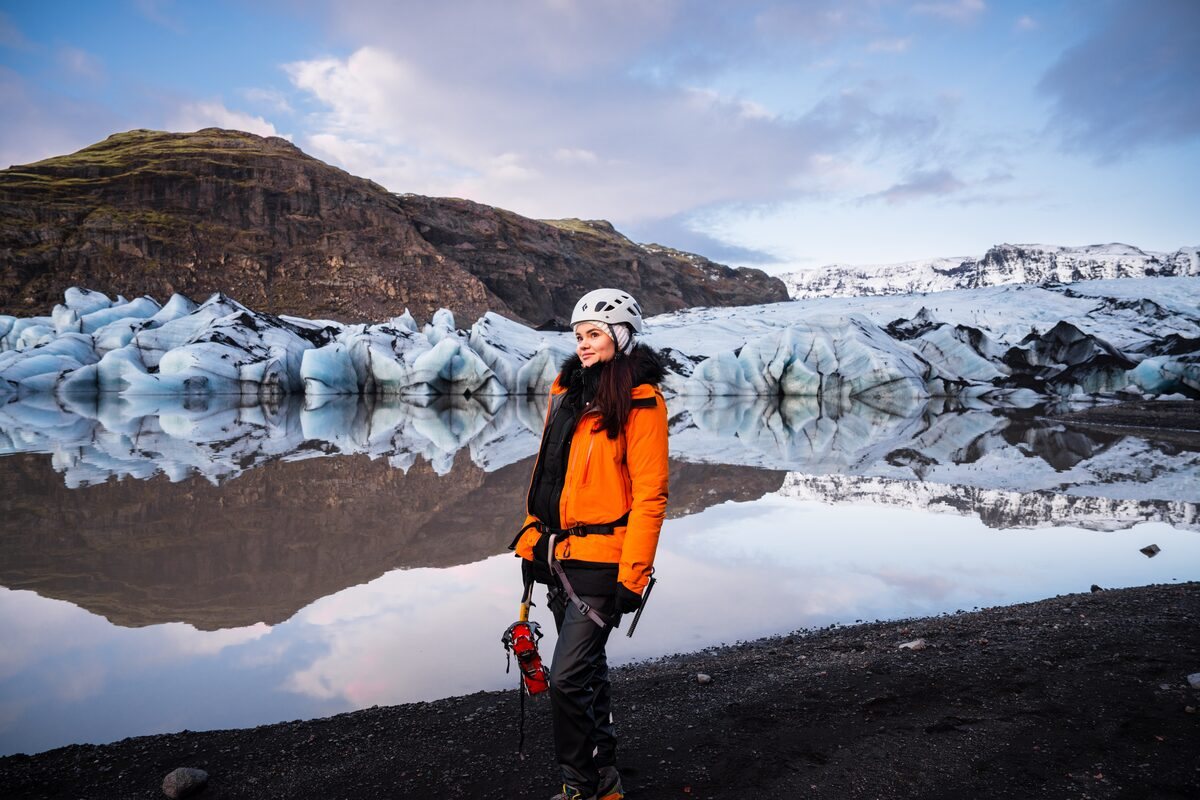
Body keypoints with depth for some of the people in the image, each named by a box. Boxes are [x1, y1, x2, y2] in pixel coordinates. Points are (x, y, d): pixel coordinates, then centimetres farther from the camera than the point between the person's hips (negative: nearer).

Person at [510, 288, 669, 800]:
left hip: (602, 560, -7)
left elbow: (649, 496, -13)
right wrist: (532, 541, 13)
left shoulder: (640, 402, -10)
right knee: (587, 668, 17)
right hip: (559, 555, 7)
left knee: (567, 678, -7)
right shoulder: (567, 391, 10)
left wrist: (632, 575, -16)